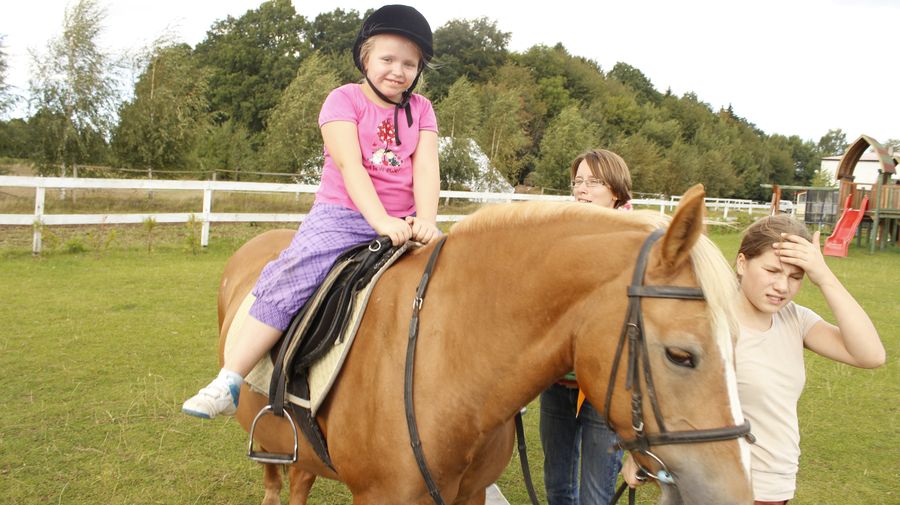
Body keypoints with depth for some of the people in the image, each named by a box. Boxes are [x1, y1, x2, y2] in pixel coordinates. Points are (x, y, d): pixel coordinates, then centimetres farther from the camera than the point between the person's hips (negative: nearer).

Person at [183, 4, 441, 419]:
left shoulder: (421, 109, 9)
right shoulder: (344, 99, -2)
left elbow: (426, 168, -6)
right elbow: (350, 166, -15)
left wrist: (426, 220, -25)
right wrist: (380, 220, -30)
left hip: (403, 221, 4)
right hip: (343, 216, -4)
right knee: (288, 282, -23)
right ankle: (228, 383, -14)